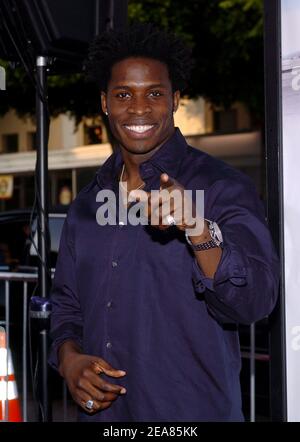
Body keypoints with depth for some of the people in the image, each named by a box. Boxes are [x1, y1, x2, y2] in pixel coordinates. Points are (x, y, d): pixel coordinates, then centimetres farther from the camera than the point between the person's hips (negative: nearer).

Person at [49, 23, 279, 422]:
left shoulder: (223, 187, -11)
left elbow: (255, 302, -22)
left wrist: (200, 231, -37)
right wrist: (68, 356, -5)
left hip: (193, 411, -4)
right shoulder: (88, 202, 5)